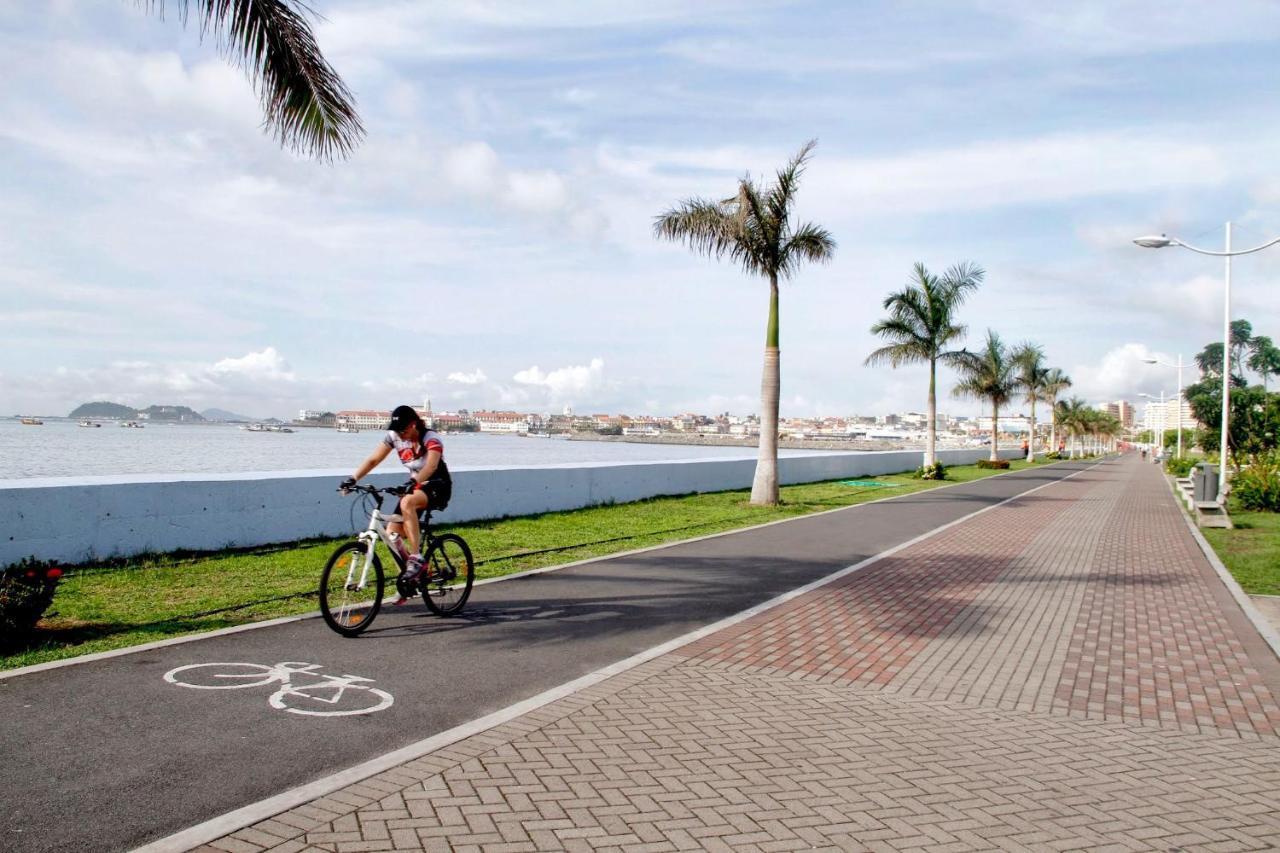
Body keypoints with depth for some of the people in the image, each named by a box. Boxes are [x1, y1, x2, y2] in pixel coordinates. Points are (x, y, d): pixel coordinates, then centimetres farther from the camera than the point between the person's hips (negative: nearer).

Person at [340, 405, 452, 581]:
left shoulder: (431, 438, -22)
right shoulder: (393, 436, -6)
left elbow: (431, 465, -38)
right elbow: (373, 460, -10)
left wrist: (414, 481, -56)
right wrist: (352, 479, -24)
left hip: (438, 486, -6)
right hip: (415, 486, 6)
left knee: (407, 503, -38)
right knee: (392, 533, -9)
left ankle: (416, 559, -32)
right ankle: (410, 576, 11)